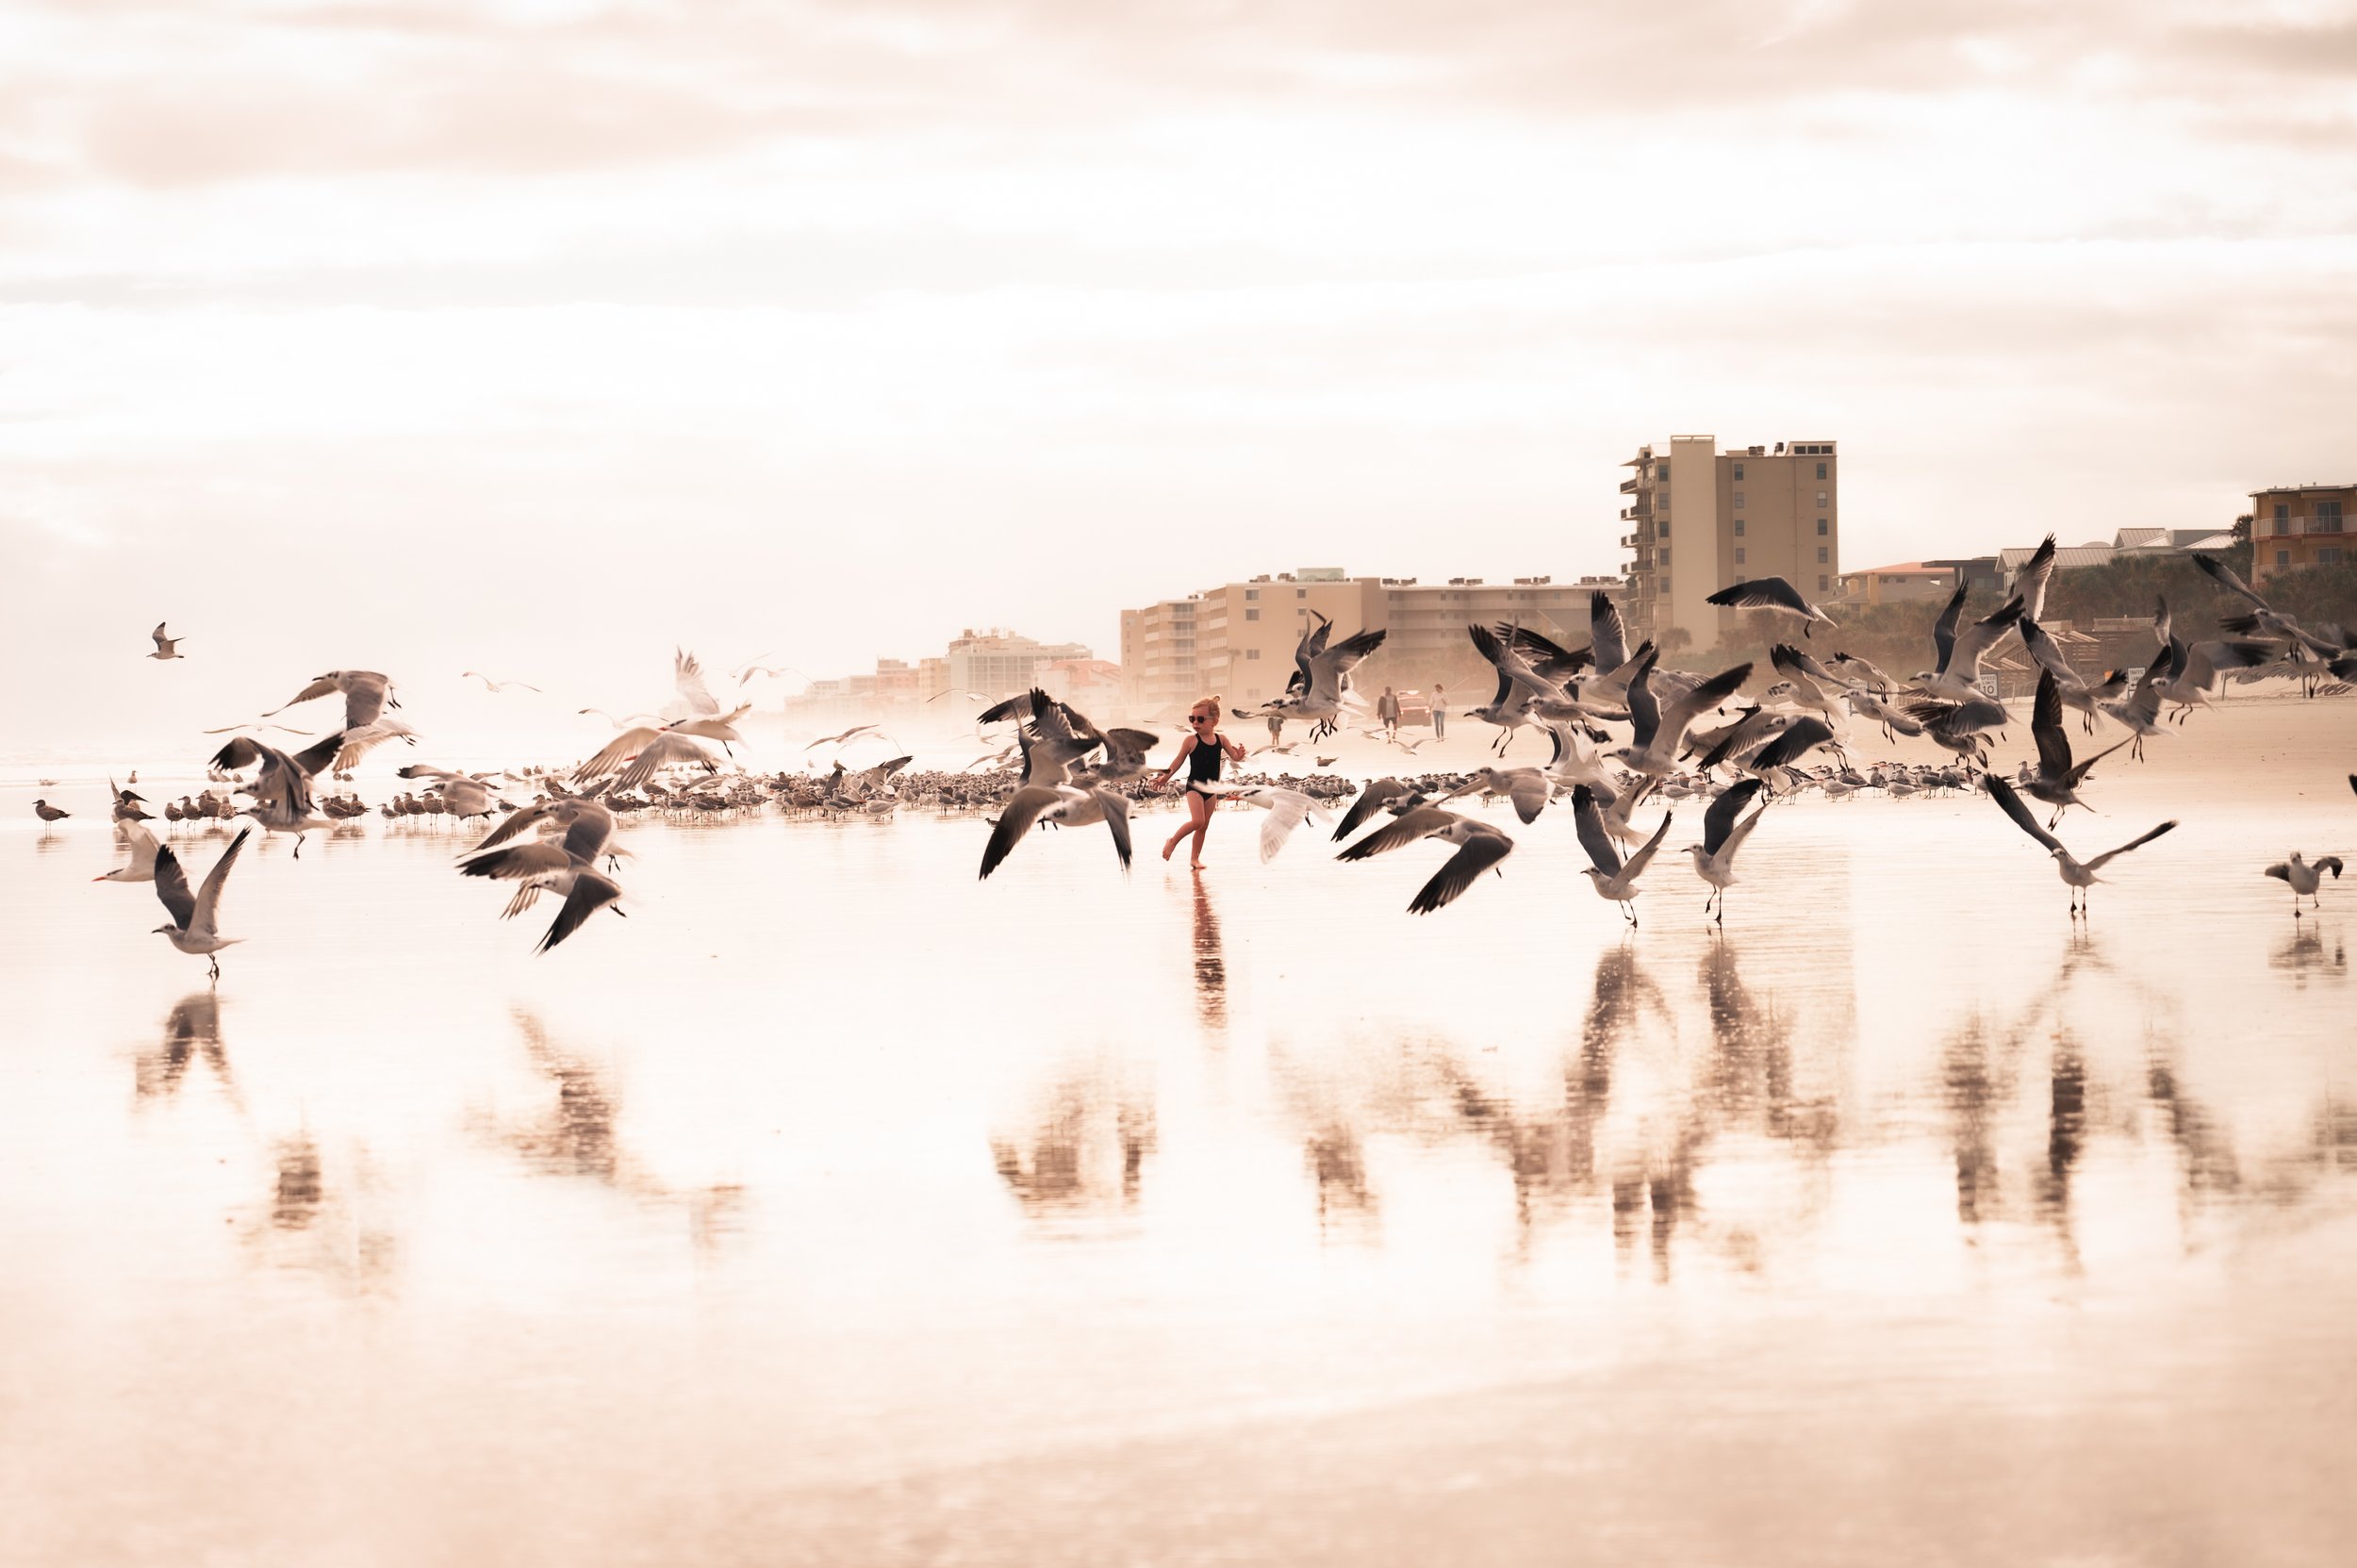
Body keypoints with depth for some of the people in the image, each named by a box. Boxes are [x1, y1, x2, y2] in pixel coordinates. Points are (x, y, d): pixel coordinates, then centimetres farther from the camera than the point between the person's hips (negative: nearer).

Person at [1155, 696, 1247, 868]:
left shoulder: (1221, 739, 1)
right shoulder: (1191, 740, -9)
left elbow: (1235, 757, 0)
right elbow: (1179, 760, -2)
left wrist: (1240, 755, -23)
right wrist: (1166, 776, -8)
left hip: (1211, 788, 5)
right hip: (1194, 786, -5)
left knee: (1203, 826, 9)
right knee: (1197, 821, -21)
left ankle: (1195, 858, 21)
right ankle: (1173, 841, 0)